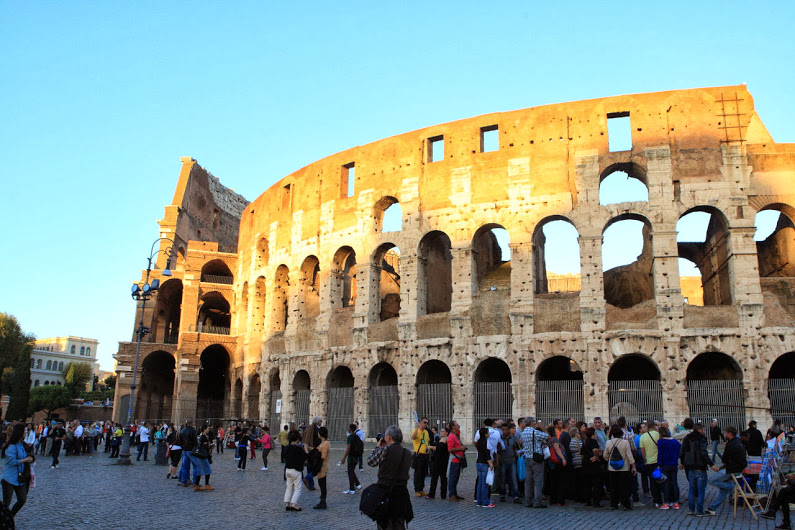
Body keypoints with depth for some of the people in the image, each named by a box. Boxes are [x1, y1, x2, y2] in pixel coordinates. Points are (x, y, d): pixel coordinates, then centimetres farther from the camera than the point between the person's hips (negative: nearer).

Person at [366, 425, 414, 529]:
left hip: (385, 491, -5)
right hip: (401, 492, 5)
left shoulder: (385, 450, -14)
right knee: (399, 525, 15)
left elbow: (370, 462, -6)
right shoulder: (408, 453, 3)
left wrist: (378, 447, 7)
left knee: (385, 525, 7)